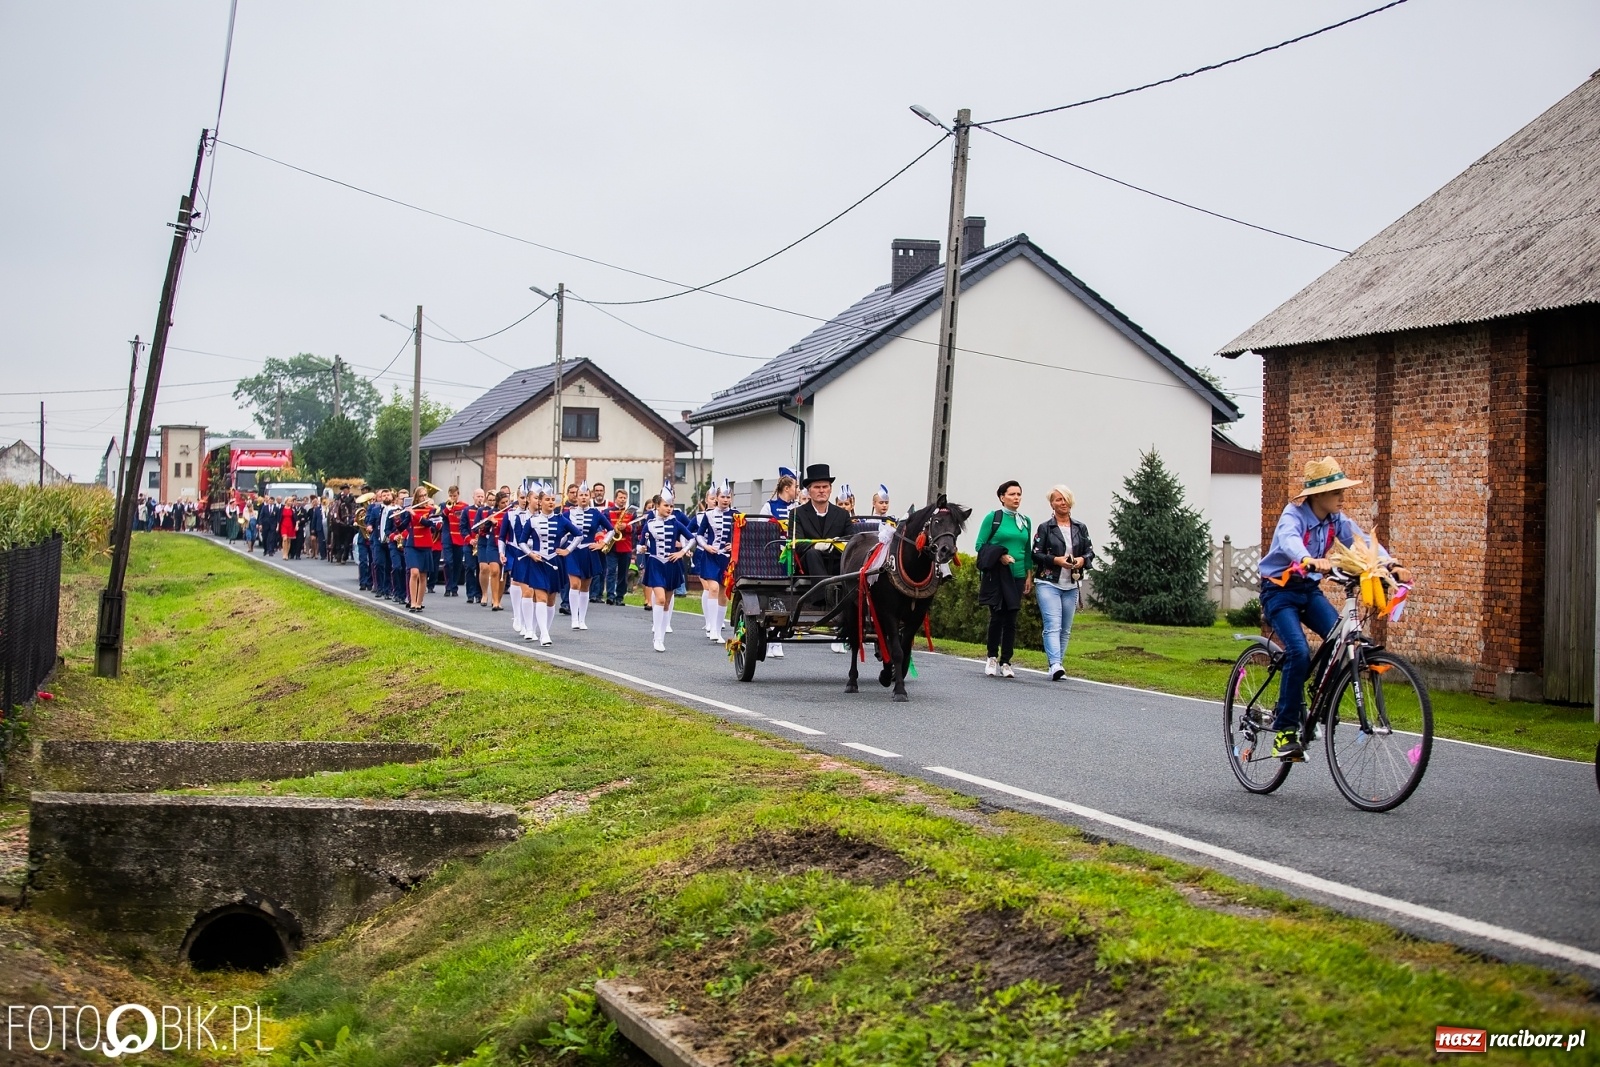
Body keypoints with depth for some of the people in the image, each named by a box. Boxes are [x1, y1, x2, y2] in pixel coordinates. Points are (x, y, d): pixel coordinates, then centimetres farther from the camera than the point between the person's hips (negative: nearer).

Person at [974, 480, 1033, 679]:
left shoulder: (1026, 521, 12)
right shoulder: (993, 517, -1)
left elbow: (1028, 550, 17)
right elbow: (980, 546, -2)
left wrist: (1029, 575, 10)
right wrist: (999, 556, -16)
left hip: (1017, 576, 4)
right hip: (996, 575, -4)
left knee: (1011, 620, 3)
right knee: (997, 616, -5)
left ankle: (1005, 662, 9)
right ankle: (992, 658, 11)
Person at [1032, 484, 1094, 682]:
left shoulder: (1080, 528, 12)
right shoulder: (1045, 528, 0)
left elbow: (1090, 552, 14)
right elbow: (1036, 554, -4)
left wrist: (1083, 560, -8)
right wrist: (1056, 560, -18)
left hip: (1072, 586, 5)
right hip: (1048, 583, -5)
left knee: (1065, 629, 7)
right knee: (1053, 626, -17)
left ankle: (1058, 665, 14)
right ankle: (1055, 666, -28)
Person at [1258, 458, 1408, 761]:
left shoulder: (1336, 519, -1)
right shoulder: (1294, 514, -20)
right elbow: (1288, 539, -42)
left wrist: (1391, 563, -33)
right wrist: (1310, 561, -63)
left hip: (1310, 589, 6)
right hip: (1279, 590, -6)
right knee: (1299, 652, -24)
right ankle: (1284, 731, -14)